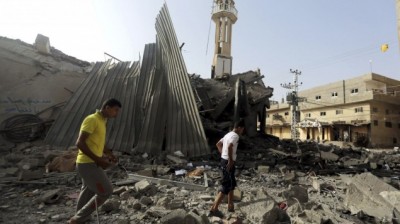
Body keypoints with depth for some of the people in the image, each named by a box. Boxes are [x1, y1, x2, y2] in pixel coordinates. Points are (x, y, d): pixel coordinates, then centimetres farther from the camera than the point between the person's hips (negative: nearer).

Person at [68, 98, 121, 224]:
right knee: (106, 191, -5)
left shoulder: (102, 121, 12)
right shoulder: (92, 119, -17)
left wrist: (109, 154, 11)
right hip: (87, 164, -10)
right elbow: (80, 143, -23)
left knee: (88, 192, 21)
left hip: (90, 163, 10)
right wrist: (98, 159, -22)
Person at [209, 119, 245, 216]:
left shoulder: (228, 134, 14)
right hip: (228, 162, -10)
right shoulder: (235, 136, -14)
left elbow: (218, 144, 24)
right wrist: (230, 161, -26)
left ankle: (231, 206, 32)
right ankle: (214, 209, 0)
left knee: (232, 184, 21)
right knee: (226, 186, -3)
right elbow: (229, 147, -33)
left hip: (224, 160, 10)